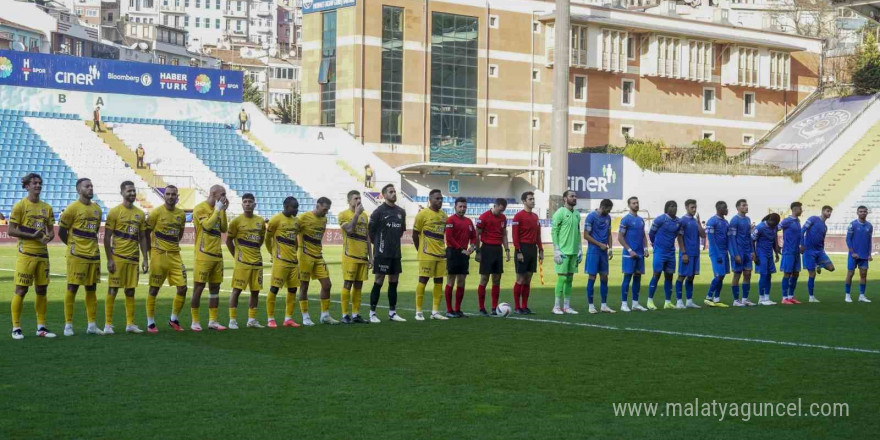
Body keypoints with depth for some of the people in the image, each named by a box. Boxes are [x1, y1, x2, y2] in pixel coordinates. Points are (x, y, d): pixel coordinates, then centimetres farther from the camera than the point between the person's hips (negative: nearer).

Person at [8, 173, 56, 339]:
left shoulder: (46, 207, 12)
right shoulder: (20, 205, -4)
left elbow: (51, 231, 17)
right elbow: (11, 231, -8)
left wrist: (48, 237, -7)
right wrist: (32, 236, -17)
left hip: (42, 254, 6)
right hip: (26, 254, -6)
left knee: (42, 290, 9)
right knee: (21, 290, -4)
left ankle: (41, 327, 17)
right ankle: (16, 328, 3)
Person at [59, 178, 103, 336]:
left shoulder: (97, 209, 11)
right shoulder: (72, 208, -8)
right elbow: (61, 231, -3)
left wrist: (92, 245, 14)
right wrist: (73, 245, 4)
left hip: (94, 256, 6)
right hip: (77, 256, -6)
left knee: (92, 289, 8)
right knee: (72, 288, -2)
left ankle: (92, 325, 13)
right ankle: (68, 325, 4)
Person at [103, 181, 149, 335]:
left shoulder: (140, 214, 11)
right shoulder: (115, 212, -5)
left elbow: (142, 238, 15)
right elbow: (107, 237, -6)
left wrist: (145, 259, 8)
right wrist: (109, 260, -12)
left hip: (133, 258, 5)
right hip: (118, 257, -5)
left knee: (130, 291, 8)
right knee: (112, 290, -2)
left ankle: (130, 324, 13)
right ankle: (108, 324, 2)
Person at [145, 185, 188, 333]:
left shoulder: (181, 214, 8)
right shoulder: (156, 212, -7)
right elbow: (146, 232, -2)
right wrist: (152, 249, -2)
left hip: (175, 256, 5)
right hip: (159, 255, -5)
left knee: (182, 288, 0)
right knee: (154, 289, 0)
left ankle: (174, 320, 18)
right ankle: (150, 323, 9)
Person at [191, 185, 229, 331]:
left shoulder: (217, 209, 15)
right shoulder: (200, 208, -9)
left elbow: (224, 229, 12)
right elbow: (208, 225, -21)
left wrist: (224, 211, 5)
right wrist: (217, 210, -13)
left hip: (217, 255, 8)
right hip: (203, 255, -8)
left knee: (215, 287, 8)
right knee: (198, 288, -3)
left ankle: (213, 321, 13)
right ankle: (195, 322, 2)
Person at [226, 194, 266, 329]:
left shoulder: (261, 221, 8)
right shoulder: (236, 221, -5)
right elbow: (229, 241, -1)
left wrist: (254, 251, 12)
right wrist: (236, 255, -2)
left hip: (257, 261, 5)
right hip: (242, 262, -5)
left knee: (255, 291, 7)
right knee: (237, 290, -6)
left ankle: (252, 320, 16)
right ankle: (232, 320, -1)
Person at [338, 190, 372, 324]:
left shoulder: (364, 215, 15)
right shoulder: (344, 215, -4)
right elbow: (350, 229, -22)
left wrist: (370, 256, 14)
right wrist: (357, 213, -17)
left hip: (363, 256, 6)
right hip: (350, 256, -6)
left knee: (359, 285, 7)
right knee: (348, 284, -5)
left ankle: (356, 314, 12)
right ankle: (345, 315, -1)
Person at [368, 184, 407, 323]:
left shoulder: (401, 212, 10)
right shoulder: (379, 211, -9)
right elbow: (371, 230, -6)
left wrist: (394, 242, 14)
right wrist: (378, 244, 3)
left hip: (396, 253, 6)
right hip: (382, 253, -6)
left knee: (394, 281, 9)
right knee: (379, 281, -5)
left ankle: (392, 312, 16)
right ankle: (372, 313, 1)